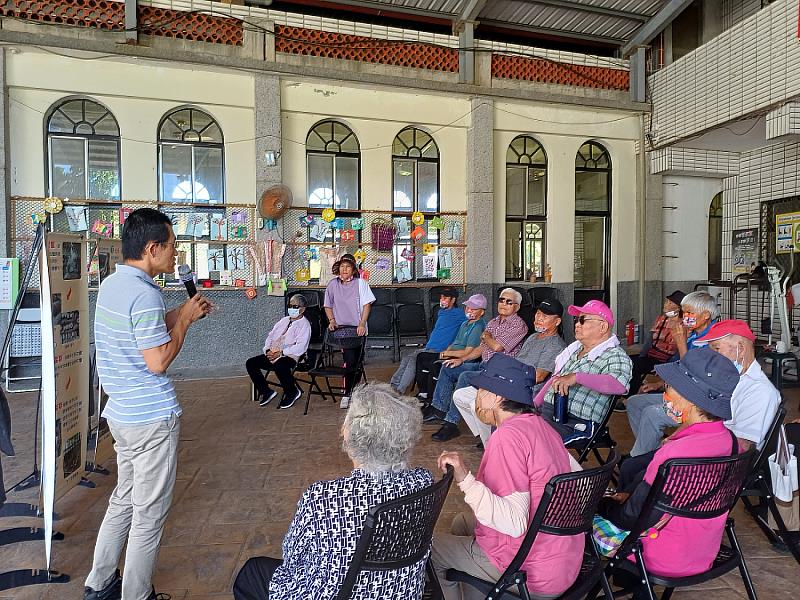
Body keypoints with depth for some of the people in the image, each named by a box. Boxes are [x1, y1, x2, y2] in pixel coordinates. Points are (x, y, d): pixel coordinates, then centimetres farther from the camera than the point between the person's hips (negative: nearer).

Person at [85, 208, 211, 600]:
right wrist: (184, 319, -12)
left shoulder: (111, 284, 8)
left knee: (124, 498, 24)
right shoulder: (145, 294, -23)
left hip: (121, 412, 10)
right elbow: (158, 361, -23)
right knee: (150, 511, 7)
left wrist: (181, 313, 10)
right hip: (152, 417, -9)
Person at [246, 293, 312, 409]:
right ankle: (266, 391, 4)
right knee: (250, 363, -8)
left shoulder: (304, 324, -2)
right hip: (272, 355, 8)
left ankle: (292, 392, -11)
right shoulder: (284, 320, 22)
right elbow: (270, 336, 20)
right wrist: (268, 350, 0)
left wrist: (281, 353, -21)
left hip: (289, 357, -8)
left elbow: (300, 347, -15)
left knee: (279, 367, -38)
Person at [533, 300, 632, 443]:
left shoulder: (615, 355, -6)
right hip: (546, 411, 8)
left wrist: (576, 377, -32)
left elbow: (619, 385, -26)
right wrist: (534, 405, 16)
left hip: (575, 423, -8)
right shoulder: (574, 348, 20)